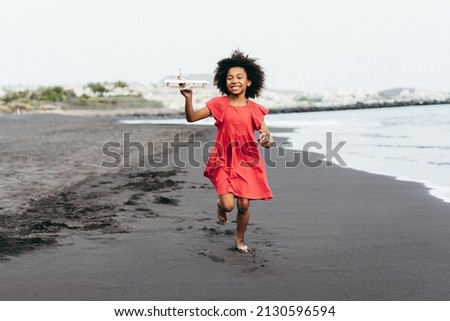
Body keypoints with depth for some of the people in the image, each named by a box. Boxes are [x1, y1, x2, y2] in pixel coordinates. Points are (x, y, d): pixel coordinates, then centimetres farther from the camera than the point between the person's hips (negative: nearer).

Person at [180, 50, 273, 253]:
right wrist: (188, 98, -24)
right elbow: (192, 118, -7)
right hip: (224, 160, -1)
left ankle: (240, 240, 27)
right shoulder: (220, 104, -3)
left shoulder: (254, 109, 0)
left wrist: (266, 140, -26)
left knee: (244, 205, 1)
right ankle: (220, 204, 25)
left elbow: (267, 141, -1)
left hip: (247, 160, 1)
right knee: (228, 204, -14)